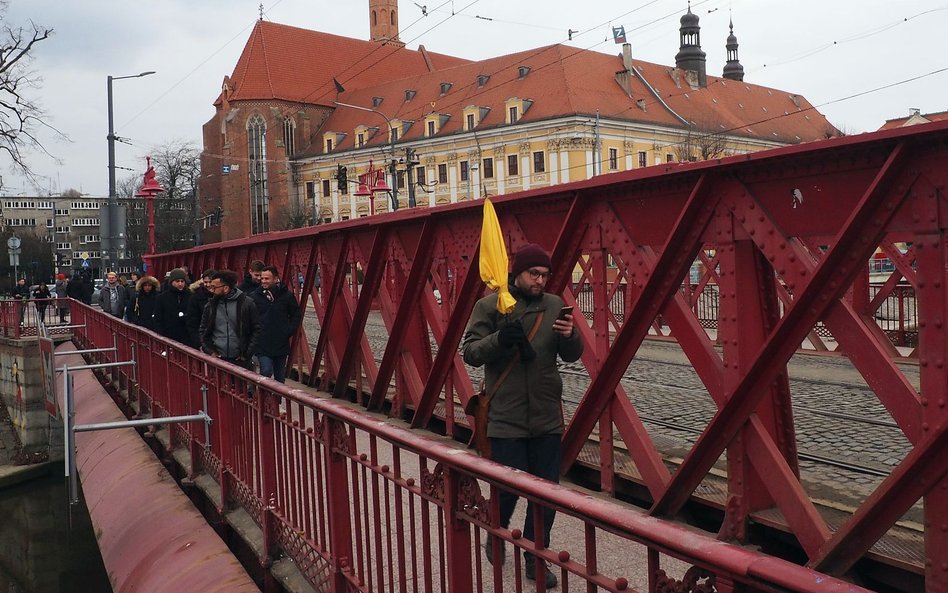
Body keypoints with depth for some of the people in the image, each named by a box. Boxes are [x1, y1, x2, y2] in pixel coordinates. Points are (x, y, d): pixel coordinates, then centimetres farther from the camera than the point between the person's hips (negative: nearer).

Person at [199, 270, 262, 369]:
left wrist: (247, 354, -5)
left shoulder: (246, 303, -3)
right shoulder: (211, 305, 5)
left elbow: (256, 330, 0)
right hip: (217, 359, 2)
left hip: (240, 360, -2)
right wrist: (210, 351, 1)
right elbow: (203, 330, 13)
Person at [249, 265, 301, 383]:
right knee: (266, 372, -13)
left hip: (281, 344, 2)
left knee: (280, 376, 13)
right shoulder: (254, 296, -4)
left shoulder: (287, 295, 1)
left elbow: (296, 316, 10)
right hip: (262, 345, -2)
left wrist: (289, 331, -1)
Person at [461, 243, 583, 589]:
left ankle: (535, 557, 27)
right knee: (508, 488, 2)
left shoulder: (554, 305, 4)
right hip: (505, 419, -3)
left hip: (547, 418, 3)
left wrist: (570, 336, -19)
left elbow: (571, 356, 4)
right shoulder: (489, 306, -4)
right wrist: (499, 339, -27)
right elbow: (469, 353, -8)